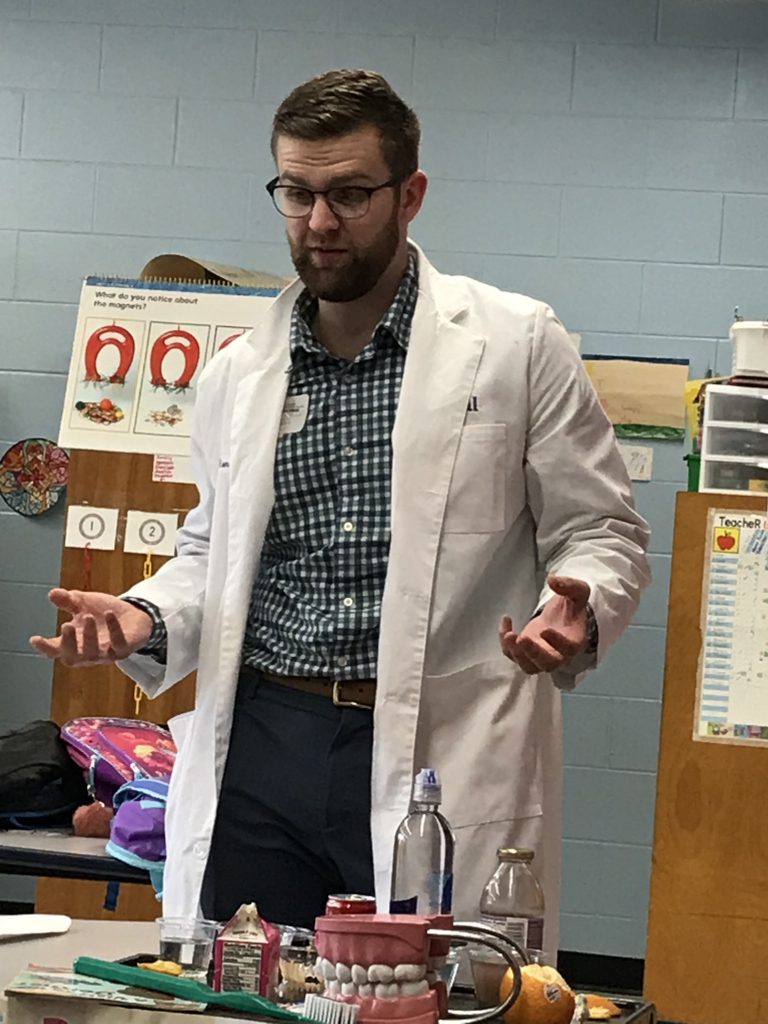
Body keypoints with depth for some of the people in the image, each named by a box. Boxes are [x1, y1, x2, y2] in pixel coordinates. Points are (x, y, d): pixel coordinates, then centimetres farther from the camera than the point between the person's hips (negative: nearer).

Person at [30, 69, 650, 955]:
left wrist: (575, 616, -18)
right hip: (262, 746, 4)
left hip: (438, 757, -3)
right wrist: (144, 620, 4)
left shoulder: (517, 345, 1)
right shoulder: (237, 376, 13)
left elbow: (602, 535, 3)